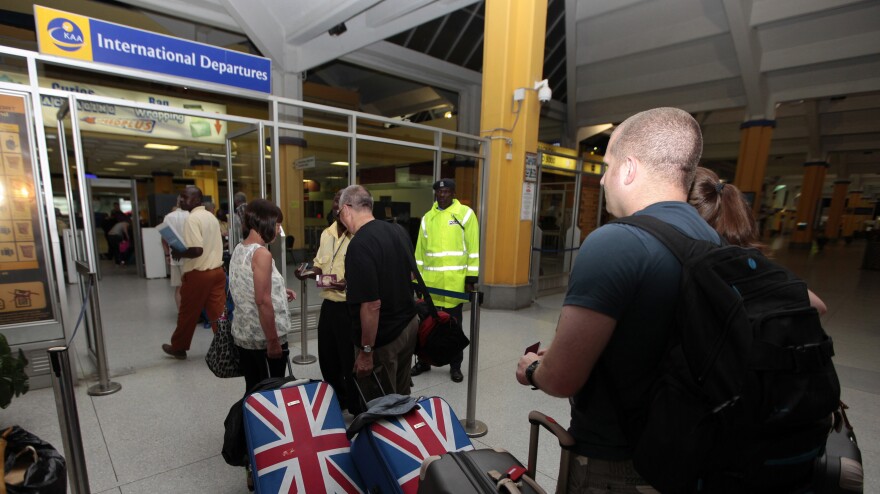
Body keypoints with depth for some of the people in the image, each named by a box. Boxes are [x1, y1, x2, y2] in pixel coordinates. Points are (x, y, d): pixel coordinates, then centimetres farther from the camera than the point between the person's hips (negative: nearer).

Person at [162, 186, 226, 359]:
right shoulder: (211, 217, 12)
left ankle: (178, 347, 30)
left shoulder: (192, 218, -14)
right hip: (217, 271, 7)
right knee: (218, 313, 5)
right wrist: (183, 252, 18)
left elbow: (197, 250, -23)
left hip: (198, 274, -6)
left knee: (188, 314, 12)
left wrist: (179, 254, -6)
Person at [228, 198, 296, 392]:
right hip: (263, 339, -8)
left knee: (253, 391, 19)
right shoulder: (261, 254, -20)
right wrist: (273, 341, -18)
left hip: (243, 335, 8)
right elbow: (262, 302, -23)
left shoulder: (239, 250, 6)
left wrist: (277, 291, 12)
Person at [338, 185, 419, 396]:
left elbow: (372, 305, -26)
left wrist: (366, 351, -16)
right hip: (409, 325, 8)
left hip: (383, 338, -7)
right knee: (402, 396, 23)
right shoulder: (399, 230, 0)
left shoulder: (359, 245, -24)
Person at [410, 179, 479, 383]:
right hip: (430, 282, 4)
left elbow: (473, 248, -6)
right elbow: (420, 251, 12)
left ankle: (455, 366, 26)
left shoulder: (465, 214, -3)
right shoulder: (427, 218, 10)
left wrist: (471, 279, -10)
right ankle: (424, 361, 33)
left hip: (455, 283, -3)